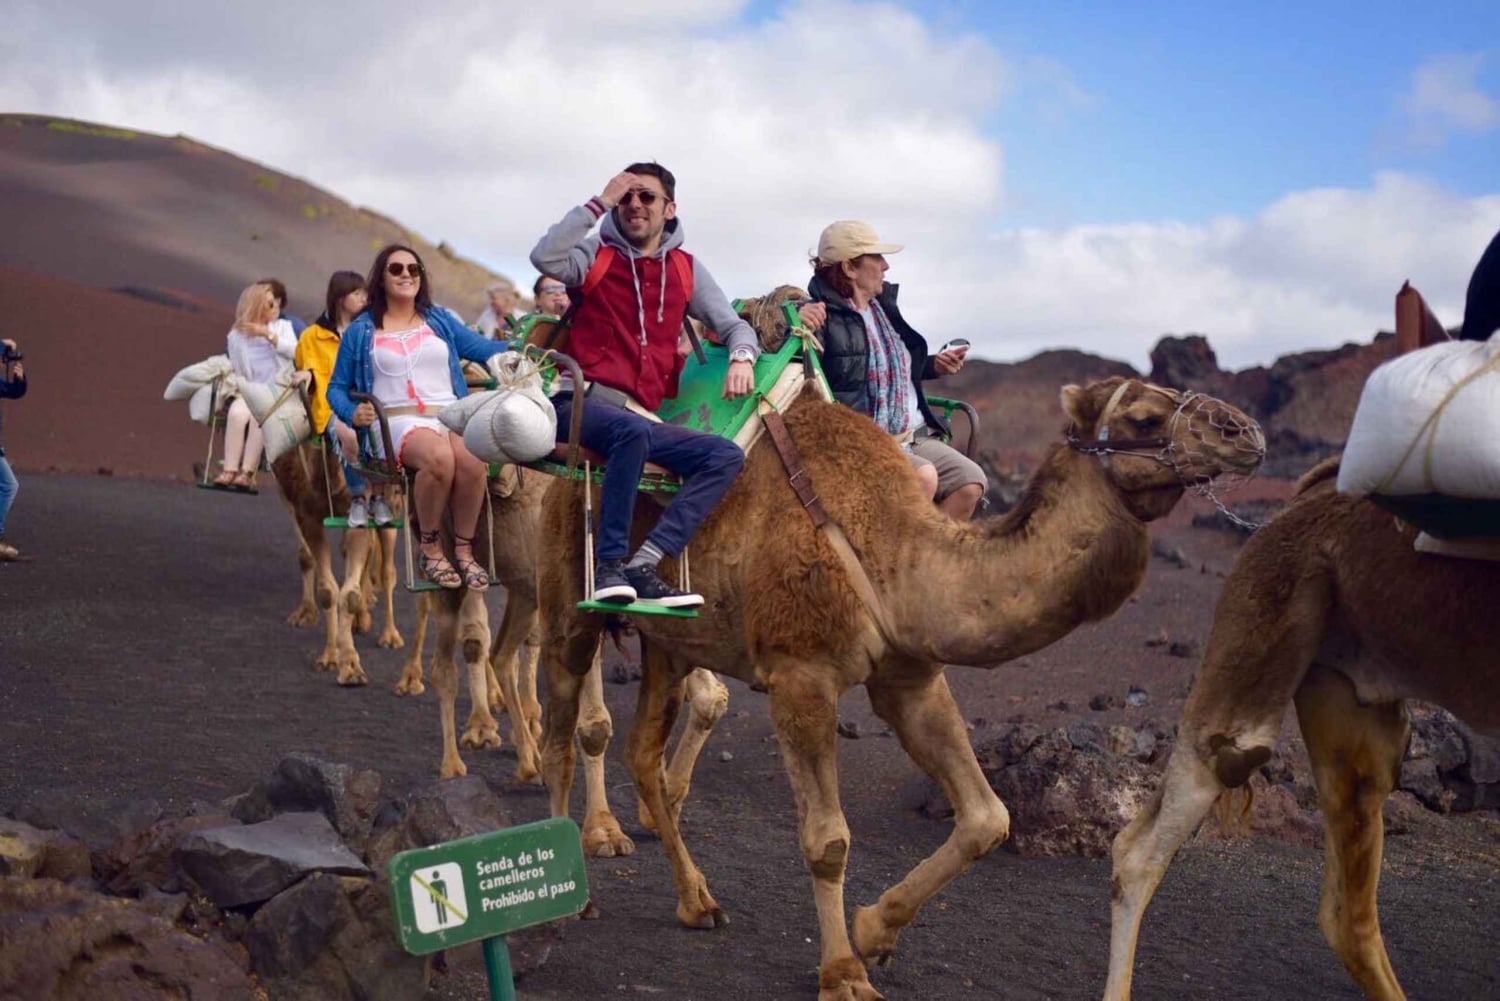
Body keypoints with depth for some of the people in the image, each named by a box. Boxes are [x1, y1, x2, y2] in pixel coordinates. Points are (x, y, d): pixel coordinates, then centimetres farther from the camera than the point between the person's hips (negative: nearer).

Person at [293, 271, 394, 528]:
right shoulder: (313, 336, 14)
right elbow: (319, 381, 5)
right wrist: (337, 415, -14)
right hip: (334, 409, -1)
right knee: (349, 435, -36)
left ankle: (379, 497, -20)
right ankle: (357, 500, -20)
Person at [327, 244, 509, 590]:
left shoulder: (441, 321, 24)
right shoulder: (361, 331, 18)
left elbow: (483, 348, 17)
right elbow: (337, 386, 18)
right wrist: (352, 414, -4)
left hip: (452, 416, 2)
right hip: (399, 422, -2)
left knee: (473, 460, -36)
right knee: (439, 457, -39)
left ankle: (464, 550, -18)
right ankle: (430, 549, -20)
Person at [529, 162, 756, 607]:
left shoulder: (686, 269, 16)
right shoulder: (596, 254, 6)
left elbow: (734, 325, 16)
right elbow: (545, 258, -15)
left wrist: (742, 356, -8)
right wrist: (599, 202, -12)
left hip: (640, 417, 5)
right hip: (582, 401, -5)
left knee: (727, 455, -16)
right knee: (631, 430, -38)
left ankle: (643, 564, -29)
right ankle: (609, 564, -34)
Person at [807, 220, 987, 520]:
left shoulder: (883, 306, 15)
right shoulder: (823, 317, -10)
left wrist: (934, 365, 14)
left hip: (915, 436, 8)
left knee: (970, 481, -8)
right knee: (923, 476, -30)